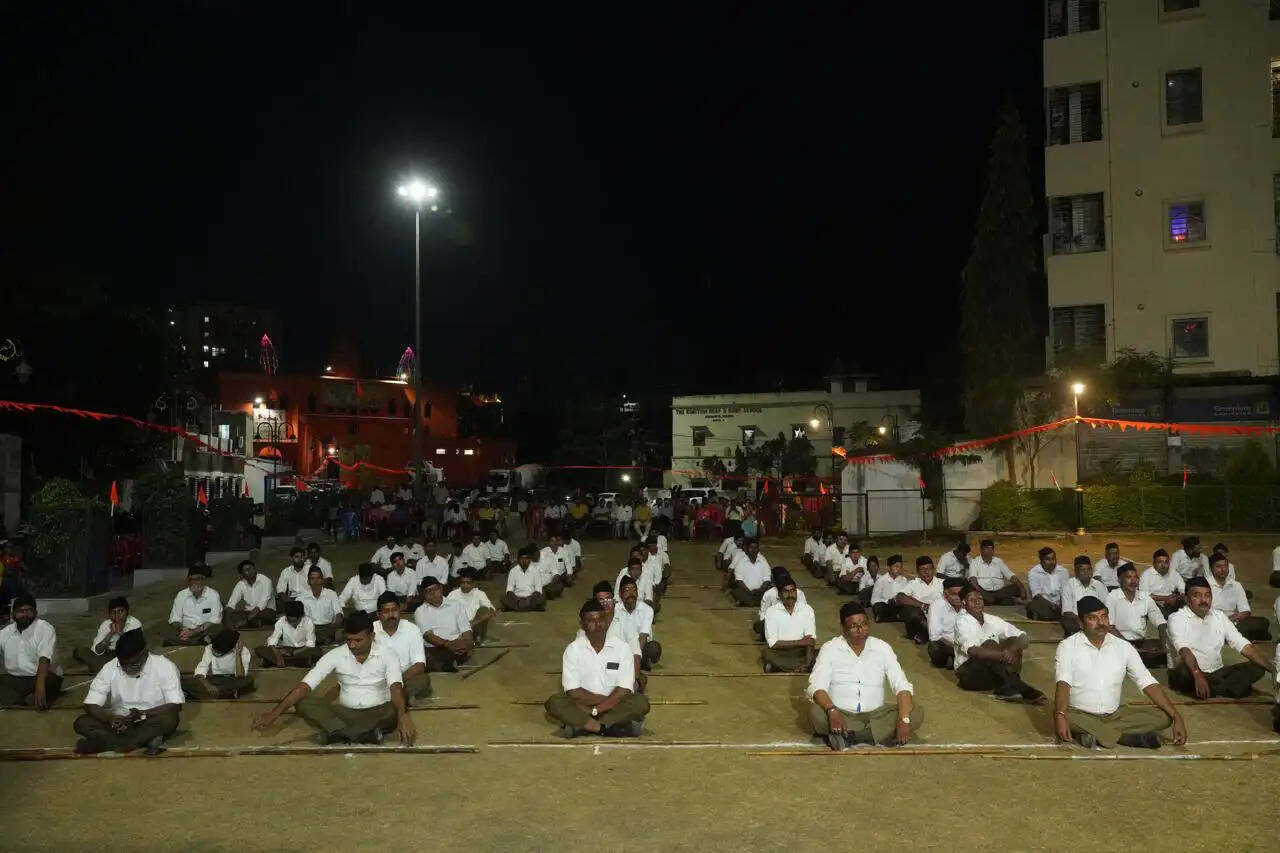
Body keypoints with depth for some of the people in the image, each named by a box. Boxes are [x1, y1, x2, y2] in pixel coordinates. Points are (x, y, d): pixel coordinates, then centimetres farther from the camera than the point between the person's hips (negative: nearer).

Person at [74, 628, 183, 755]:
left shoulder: (165, 667, -15)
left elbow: (175, 706, -17)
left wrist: (142, 714, -31)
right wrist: (111, 719, -31)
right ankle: (145, 740, -31)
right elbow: (90, 705, -11)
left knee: (168, 719, -34)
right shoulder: (109, 669, -8)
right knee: (81, 722, -21)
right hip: (120, 723, 3)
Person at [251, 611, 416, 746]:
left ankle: (339, 732, -35)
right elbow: (305, 685, -11)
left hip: (377, 713, -2)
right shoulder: (336, 655, -4)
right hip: (345, 713, 3)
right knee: (304, 703, -22)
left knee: (398, 710, -36)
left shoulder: (387, 654, -10)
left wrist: (402, 716, -48)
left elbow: (396, 687, -27)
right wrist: (275, 712, -24)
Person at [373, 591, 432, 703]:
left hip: (406, 677, -1)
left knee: (424, 679, -31)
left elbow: (420, 666, -10)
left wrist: (399, 680, -25)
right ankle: (405, 695, -21)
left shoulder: (412, 630, -5)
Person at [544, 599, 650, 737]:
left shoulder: (622, 647, -6)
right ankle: (611, 728, -30)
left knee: (641, 702, -28)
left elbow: (623, 690, -12)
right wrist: (606, 699, -15)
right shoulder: (573, 649, -6)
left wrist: (595, 710, -19)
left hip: (614, 705, 0)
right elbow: (573, 691, -11)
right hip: (583, 704, 0)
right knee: (554, 703, -27)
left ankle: (582, 726, -25)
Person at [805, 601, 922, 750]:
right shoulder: (830, 648, -4)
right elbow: (817, 687, -14)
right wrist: (832, 711, -35)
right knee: (816, 713, -33)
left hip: (875, 714, 3)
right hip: (840, 714, -3)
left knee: (916, 713, -21)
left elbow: (902, 686, -6)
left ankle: (847, 736, -24)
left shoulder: (882, 648, 1)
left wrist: (904, 720, -23)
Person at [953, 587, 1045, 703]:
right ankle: (1020, 688, -34)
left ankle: (1008, 687, -31)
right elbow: (972, 650, -27)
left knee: (1014, 641, -14)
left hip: (993, 670, 5)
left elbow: (1024, 638, -2)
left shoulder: (993, 620, 5)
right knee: (990, 645, -28)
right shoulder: (962, 621, -10)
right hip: (969, 672, -5)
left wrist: (1012, 650, -25)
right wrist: (1002, 655, -39)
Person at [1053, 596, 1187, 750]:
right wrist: (1060, 716, -39)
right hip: (1080, 714, -4)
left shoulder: (1124, 647, 4)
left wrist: (1177, 717, -8)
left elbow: (1148, 683, 2)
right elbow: (1063, 683, -21)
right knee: (1067, 719, -37)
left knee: (1163, 717, -12)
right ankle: (1128, 737, -22)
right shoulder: (1067, 646, -8)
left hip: (1115, 714, 4)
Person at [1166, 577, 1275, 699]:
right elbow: (1183, 649, -27)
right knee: (1185, 671, -38)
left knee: (1256, 668, -10)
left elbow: (1243, 645, 3)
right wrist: (1197, 674, -44)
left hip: (1216, 674, 6)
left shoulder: (1220, 616, 9)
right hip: (1190, 674, -6)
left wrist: (1272, 668, -10)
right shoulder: (1177, 619, -10)